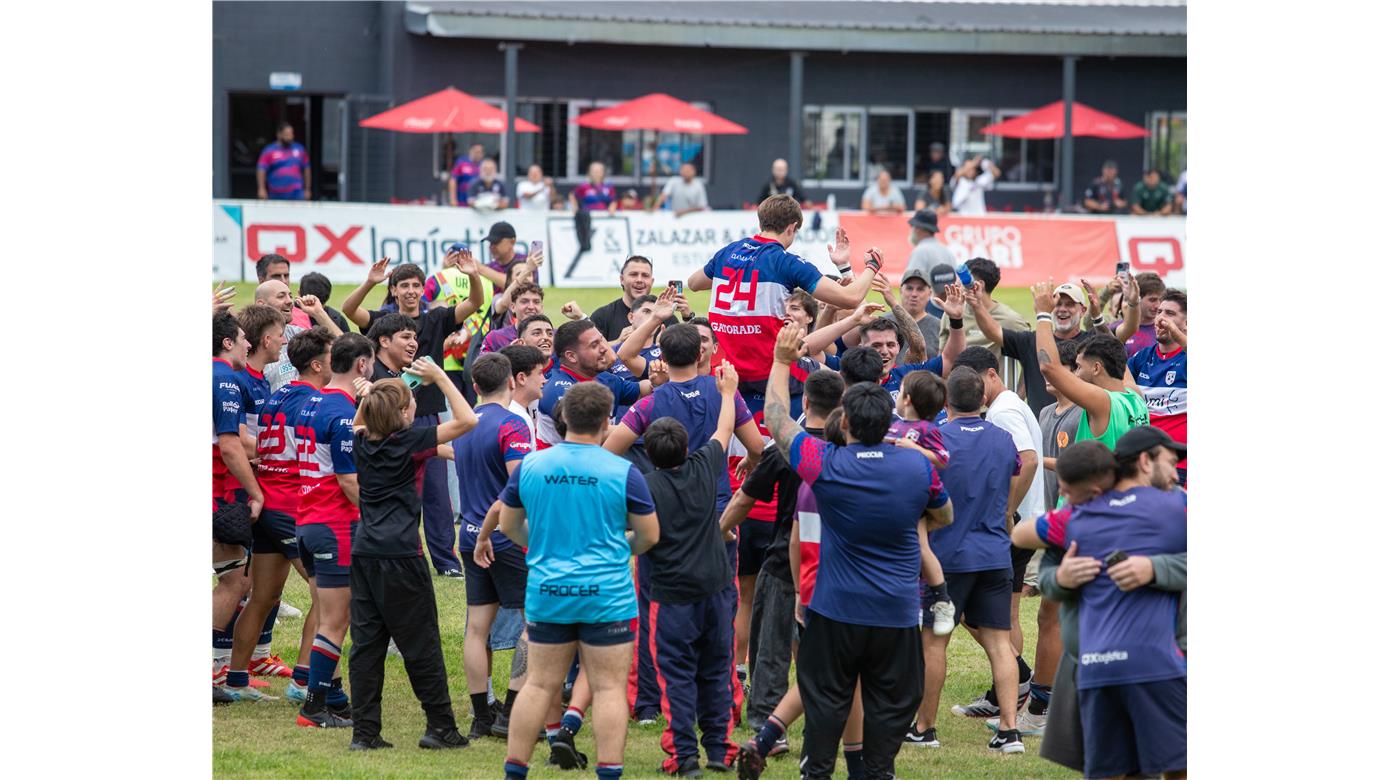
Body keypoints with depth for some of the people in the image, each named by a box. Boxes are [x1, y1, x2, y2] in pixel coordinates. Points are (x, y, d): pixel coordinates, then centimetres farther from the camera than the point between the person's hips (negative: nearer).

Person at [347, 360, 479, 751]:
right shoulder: (411, 442, -10)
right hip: (400, 556, -5)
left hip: (363, 554, 6)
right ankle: (440, 726, 7)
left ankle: (364, 731, 3)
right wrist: (439, 377, -3)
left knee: (366, 642, 5)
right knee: (421, 645, 3)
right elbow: (466, 420, -9)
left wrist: (373, 392, 19)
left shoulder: (363, 442, 6)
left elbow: (357, 423, 32)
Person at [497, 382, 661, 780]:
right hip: (607, 595, -3)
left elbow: (508, 524, 12)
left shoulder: (530, 465, 0)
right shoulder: (623, 472, -8)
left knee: (540, 684, 12)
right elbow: (650, 535, 0)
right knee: (609, 687, 1)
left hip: (545, 594, 3)